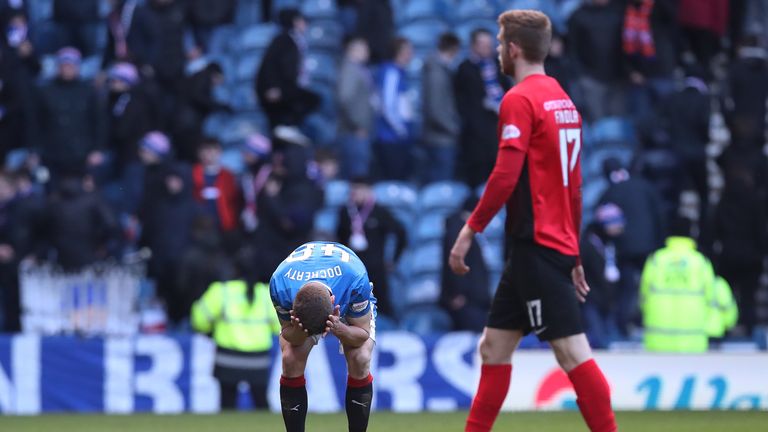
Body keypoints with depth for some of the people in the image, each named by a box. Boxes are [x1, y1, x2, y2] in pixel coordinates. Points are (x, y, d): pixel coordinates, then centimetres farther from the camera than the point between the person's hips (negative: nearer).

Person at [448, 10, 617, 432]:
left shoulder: (519, 100, -11)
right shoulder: (563, 100, 16)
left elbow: (505, 176, -19)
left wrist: (471, 228, -13)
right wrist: (574, 255, 24)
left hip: (536, 246, -9)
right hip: (557, 245, 9)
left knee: (571, 350, -11)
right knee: (494, 346, 13)